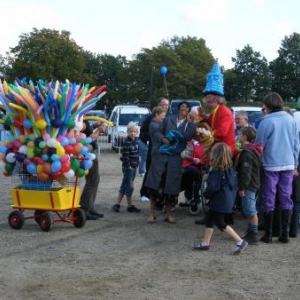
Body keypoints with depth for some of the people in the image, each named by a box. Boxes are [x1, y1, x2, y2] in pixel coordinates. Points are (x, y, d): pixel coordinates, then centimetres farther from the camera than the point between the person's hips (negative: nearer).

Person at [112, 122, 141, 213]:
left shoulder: (136, 141, 9)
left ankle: (117, 204, 19)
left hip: (134, 167, 8)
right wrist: (128, 166, -15)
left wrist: (136, 164, 11)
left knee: (124, 186, 12)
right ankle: (130, 206, 8)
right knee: (129, 186, -1)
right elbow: (125, 156, -19)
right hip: (128, 167, -8)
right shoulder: (126, 142, -16)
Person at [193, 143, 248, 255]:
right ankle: (205, 243, 27)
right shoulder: (231, 169, 3)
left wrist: (206, 194, -6)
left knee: (220, 223, 2)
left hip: (219, 202, -9)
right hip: (228, 199, 9)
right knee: (209, 219, 19)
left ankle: (240, 241, -1)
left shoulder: (216, 171, -23)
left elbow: (213, 187, -25)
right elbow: (235, 185, 8)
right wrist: (232, 196, 16)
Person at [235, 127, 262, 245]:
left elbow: (246, 172, -23)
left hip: (249, 186, -11)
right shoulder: (253, 150, 15)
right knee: (250, 210, 16)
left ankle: (254, 236, -3)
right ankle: (250, 233, 24)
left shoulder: (247, 152, -19)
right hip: (253, 184, 11)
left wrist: (242, 188, -21)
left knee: (250, 210, -7)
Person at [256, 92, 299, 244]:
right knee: (286, 199, 10)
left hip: (270, 165, -4)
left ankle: (268, 234, 7)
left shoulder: (267, 121, -11)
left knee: (268, 200, 4)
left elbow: (259, 145, -7)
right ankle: (285, 233, 11)